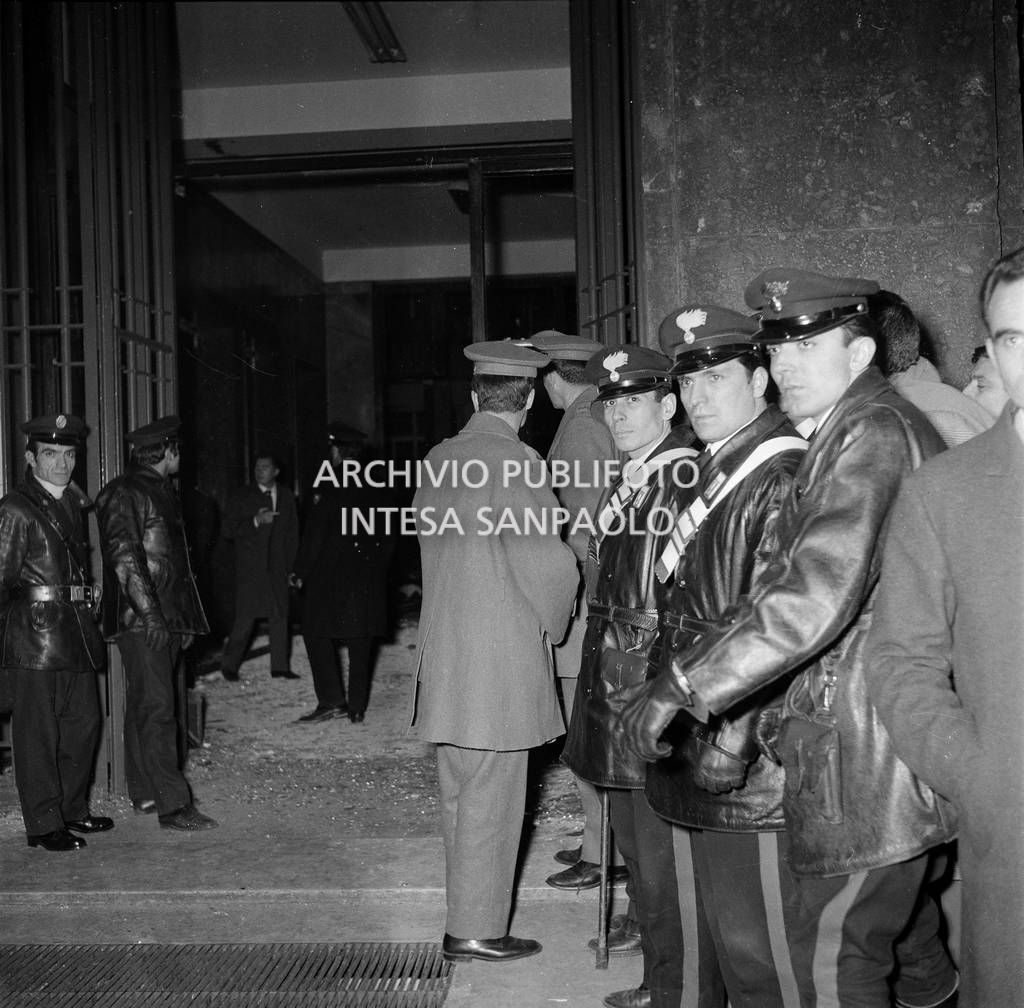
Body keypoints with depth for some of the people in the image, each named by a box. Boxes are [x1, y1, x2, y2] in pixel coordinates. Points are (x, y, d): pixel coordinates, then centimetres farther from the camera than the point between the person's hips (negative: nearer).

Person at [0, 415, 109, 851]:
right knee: (37, 732, 1)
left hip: (76, 633, 8)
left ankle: (72, 811, 28)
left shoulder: (74, 503, 15)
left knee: (84, 723, 14)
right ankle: (44, 824, 11)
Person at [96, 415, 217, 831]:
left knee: (144, 707, 14)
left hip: (166, 618, 9)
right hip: (141, 620, -9)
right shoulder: (123, 494, -9)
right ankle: (172, 805, -6)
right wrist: (149, 613, -22)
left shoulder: (161, 491, 19)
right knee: (156, 709, -8)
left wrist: (183, 617, 19)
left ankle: (144, 793, 22)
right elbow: (124, 556, -17)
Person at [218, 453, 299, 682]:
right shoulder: (241, 496, 2)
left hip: (277, 567, 3)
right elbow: (228, 530, -3)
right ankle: (229, 665, 11)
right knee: (245, 618, -4)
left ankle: (280, 667, 11)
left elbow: (292, 533, 14)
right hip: (249, 568, -3)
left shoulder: (286, 496, 11)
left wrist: (292, 566, 7)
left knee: (280, 616, 3)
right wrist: (256, 522, -16)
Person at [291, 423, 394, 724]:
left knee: (318, 634, 4)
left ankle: (331, 701, -1)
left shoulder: (328, 484, -9)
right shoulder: (376, 486, 8)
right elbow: (386, 534, 11)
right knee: (360, 640, 9)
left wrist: (301, 571, -6)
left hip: (330, 572, -5)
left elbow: (315, 533, -12)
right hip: (368, 573, 6)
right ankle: (357, 708, 13)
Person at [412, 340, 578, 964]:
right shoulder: (516, 462, -15)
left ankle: (466, 915, 28)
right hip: (502, 660, -7)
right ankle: (476, 929, 13)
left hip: (444, 653, 7)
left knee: (460, 795, 16)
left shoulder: (438, 461, 7)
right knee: (491, 798, 3)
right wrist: (552, 626, 1)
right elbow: (549, 562, -16)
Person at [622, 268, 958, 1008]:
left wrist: (681, 686, -25)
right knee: (893, 902, 25)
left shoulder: (870, 429, -17)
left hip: (869, 745, -9)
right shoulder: (888, 424, 13)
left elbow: (815, 591, -28)